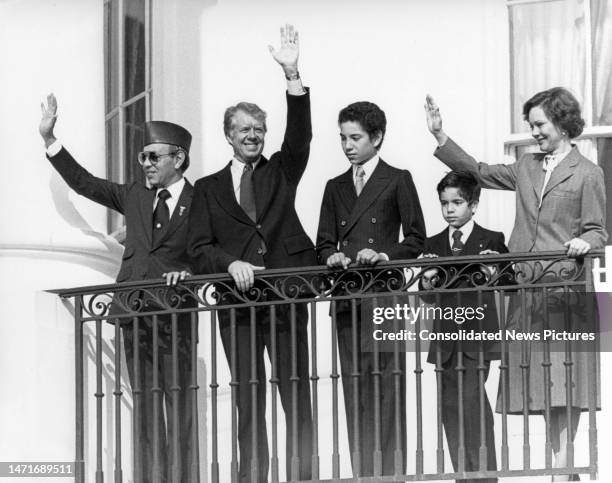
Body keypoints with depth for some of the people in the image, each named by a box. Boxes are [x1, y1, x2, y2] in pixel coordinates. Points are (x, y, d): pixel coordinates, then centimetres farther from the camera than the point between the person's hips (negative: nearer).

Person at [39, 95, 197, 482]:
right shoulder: (134, 197, 17)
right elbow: (83, 181, 19)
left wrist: (189, 273, -20)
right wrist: (49, 138, 15)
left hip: (175, 316, -5)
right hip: (134, 314, 5)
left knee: (181, 406, -5)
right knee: (145, 409, 5)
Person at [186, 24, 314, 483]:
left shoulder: (281, 171, 14)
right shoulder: (209, 188, 14)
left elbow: (300, 136, -3)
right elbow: (200, 248, 6)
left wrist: (293, 75, -14)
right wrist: (230, 264, -15)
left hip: (286, 298, 0)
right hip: (237, 303, 0)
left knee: (298, 400, -3)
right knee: (248, 405, 2)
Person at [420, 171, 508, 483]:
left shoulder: (492, 241, 3)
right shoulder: (433, 245, 13)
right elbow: (427, 297, 11)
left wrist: (491, 275, -19)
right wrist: (428, 283, -10)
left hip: (477, 337, -4)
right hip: (446, 338, 4)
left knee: (471, 403, -14)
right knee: (451, 407, 5)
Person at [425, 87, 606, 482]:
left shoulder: (587, 174, 2)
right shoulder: (527, 168, 18)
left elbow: (596, 230, -1)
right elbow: (479, 172, 22)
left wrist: (583, 243, -23)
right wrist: (440, 136, 16)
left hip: (564, 289, -5)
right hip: (526, 291, 5)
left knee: (563, 382, -8)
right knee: (539, 383, 2)